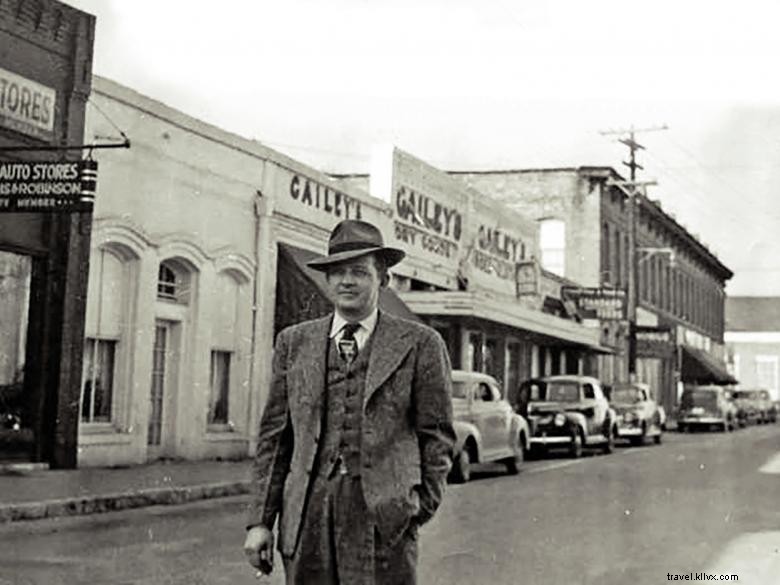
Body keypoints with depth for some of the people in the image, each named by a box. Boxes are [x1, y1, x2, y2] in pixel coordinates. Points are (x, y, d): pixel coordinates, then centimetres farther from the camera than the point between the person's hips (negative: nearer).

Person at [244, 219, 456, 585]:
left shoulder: (419, 344, 4)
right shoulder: (294, 342, 12)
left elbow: (437, 434, 6)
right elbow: (274, 436, 10)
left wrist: (424, 506, -1)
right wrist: (260, 520, 6)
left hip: (384, 515, -2)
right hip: (306, 512, 3)